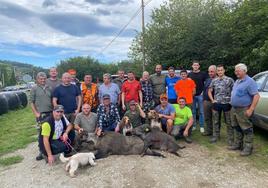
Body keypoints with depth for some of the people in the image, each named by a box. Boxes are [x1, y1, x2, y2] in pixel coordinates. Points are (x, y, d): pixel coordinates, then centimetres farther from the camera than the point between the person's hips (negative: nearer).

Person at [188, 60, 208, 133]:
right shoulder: (190, 74, 9)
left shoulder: (203, 74, 2)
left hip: (200, 95, -2)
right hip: (192, 95, 2)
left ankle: (201, 126, 12)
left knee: (201, 112, 3)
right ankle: (193, 125, 18)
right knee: (193, 111, 8)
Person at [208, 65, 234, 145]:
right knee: (216, 121, 13)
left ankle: (230, 138, 14)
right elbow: (209, 91, 14)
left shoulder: (230, 80, -4)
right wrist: (212, 100, 5)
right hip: (216, 104, 3)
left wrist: (232, 100, -8)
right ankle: (215, 136, 25)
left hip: (227, 104, -3)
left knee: (228, 122, 5)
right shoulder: (214, 80, 7)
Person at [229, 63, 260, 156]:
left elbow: (256, 96, -18)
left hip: (243, 110, -9)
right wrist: (232, 106, 15)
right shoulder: (237, 81, 14)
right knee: (237, 128, 17)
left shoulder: (249, 81, -12)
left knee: (246, 129, 0)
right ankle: (238, 144, 30)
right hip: (234, 109, 9)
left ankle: (248, 148, 10)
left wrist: (251, 109, -22)